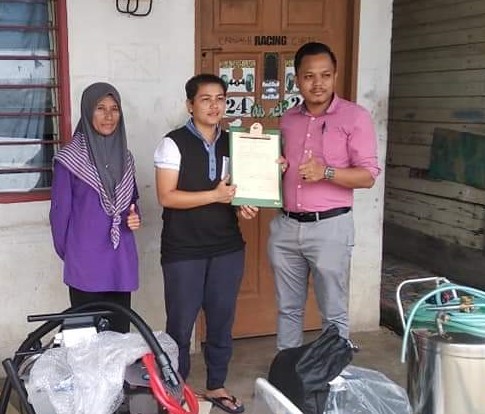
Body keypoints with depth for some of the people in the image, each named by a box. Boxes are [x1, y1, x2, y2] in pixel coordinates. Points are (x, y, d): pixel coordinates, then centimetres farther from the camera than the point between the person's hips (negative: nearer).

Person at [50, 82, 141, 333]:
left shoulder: (125, 156, 10)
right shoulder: (69, 158, -8)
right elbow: (60, 211, -3)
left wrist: (134, 218, 0)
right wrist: (67, 253, 3)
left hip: (121, 263, 5)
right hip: (86, 264, -5)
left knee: (120, 333, 10)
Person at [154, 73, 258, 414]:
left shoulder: (233, 143, 7)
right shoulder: (174, 144, -8)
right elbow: (166, 197, -15)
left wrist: (244, 206, -6)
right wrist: (215, 196, -21)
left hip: (227, 248, 5)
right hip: (184, 251, -4)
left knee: (222, 321, 14)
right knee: (181, 325, 7)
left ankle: (216, 386, 32)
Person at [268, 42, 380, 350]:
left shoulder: (355, 117, -6)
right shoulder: (288, 119, 11)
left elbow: (368, 175, -9)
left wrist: (326, 172, -23)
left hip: (329, 227, -5)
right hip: (285, 226, 5)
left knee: (334, 313, 5)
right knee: (288, 308, 16)